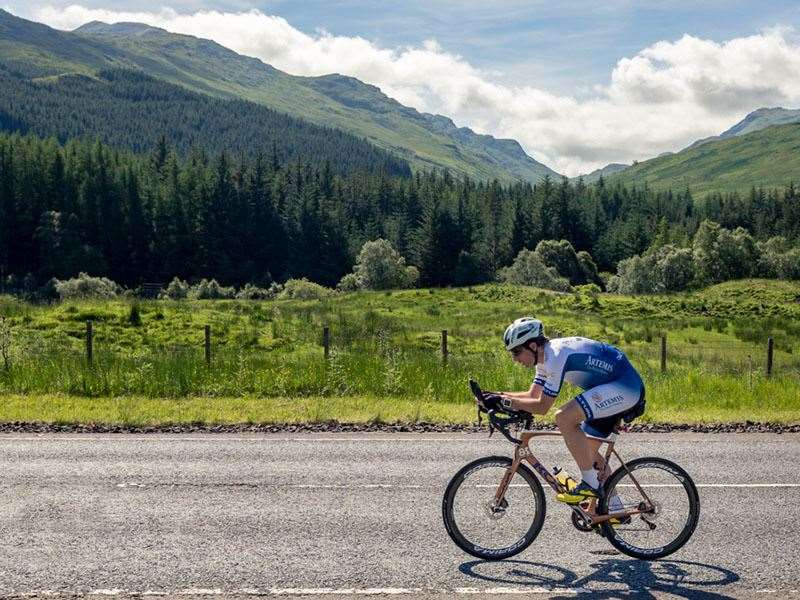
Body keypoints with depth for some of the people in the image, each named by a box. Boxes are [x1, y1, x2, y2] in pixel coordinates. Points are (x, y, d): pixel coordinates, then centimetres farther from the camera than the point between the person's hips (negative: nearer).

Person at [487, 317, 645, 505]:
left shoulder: (556, 356, -22)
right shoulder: (545, 356, 8)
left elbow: (541, 406, -21)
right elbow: (533, 395, 15)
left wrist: (508, 402, -14)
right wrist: (498, 395, 3)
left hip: (626, 387, -11)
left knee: (564, 418, -23)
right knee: (587, 450, 13)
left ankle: (590, 484, -13)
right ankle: (614, 507, 24)